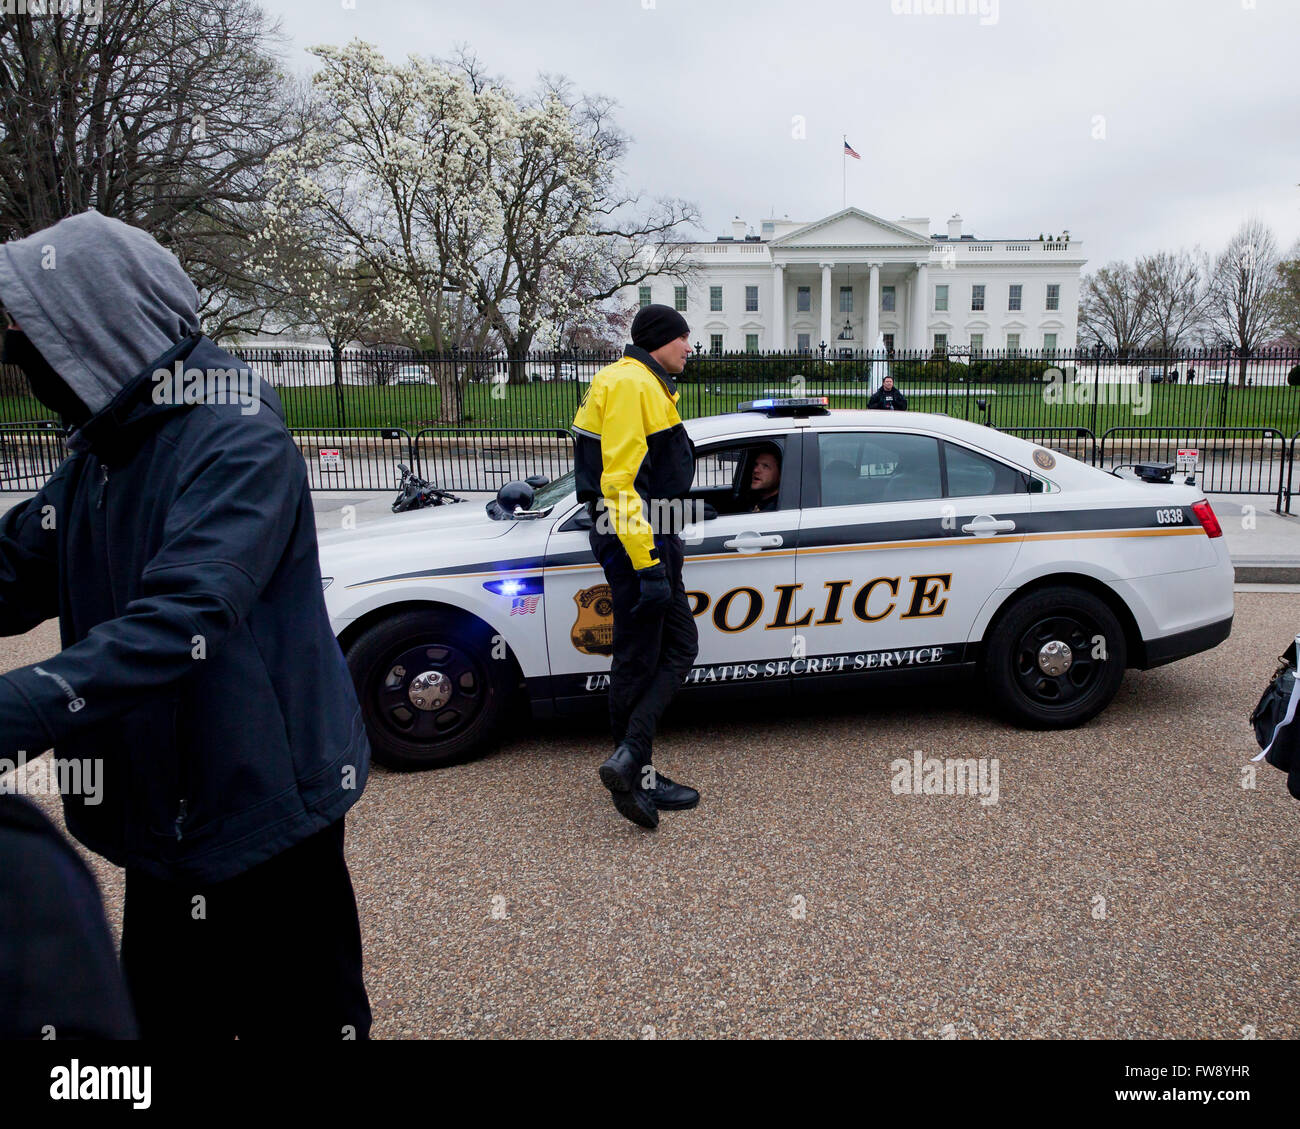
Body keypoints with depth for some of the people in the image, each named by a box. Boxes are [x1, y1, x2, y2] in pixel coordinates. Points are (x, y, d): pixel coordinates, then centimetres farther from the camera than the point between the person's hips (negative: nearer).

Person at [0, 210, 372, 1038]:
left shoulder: (238, 443, -22)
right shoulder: (104, 451, 7)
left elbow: (177, 625, -32)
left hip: (264, 811, -8)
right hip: (159, 816, 8)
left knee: (303, 1015, 11)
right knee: (163, 1014, 24)